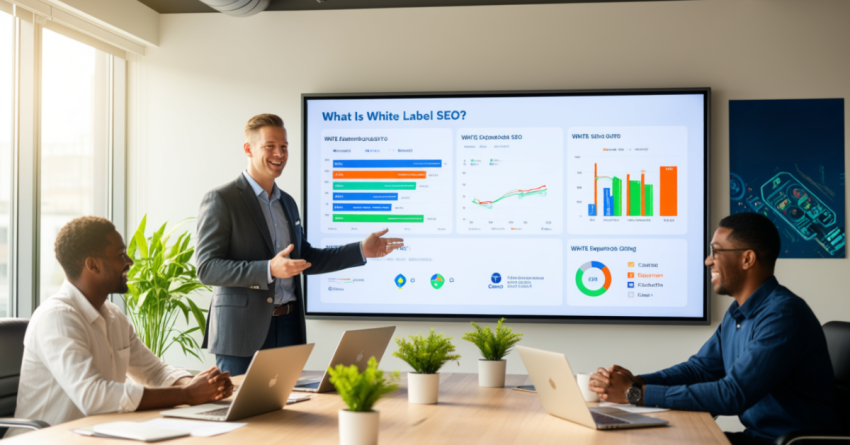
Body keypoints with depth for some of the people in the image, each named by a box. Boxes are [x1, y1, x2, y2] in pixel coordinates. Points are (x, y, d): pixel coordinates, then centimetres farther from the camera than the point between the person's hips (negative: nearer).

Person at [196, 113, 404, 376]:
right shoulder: (220, 200, -7)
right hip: (243, 333, -6)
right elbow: (207, 269, -14)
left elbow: (304, 259, 23)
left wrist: (362, 250, 14)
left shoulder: (287, 202, 16)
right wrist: (269, 270, -26)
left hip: (288, 327, 6)